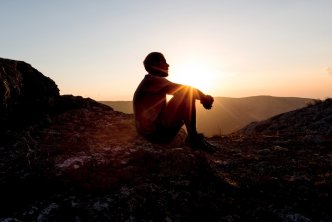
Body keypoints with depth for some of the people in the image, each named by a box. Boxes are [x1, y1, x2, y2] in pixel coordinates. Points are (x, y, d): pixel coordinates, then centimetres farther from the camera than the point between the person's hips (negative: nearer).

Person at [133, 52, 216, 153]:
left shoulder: (153, 83, 19)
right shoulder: (152, 80, -11)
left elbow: (181, 90, 16)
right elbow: (186, 90, -17)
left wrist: (203, 97, 4)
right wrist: (204, 97, -2)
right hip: (155, 132, -10)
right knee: (187, 93, -15)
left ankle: (192, 138, 8)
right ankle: (193, 139, -12)